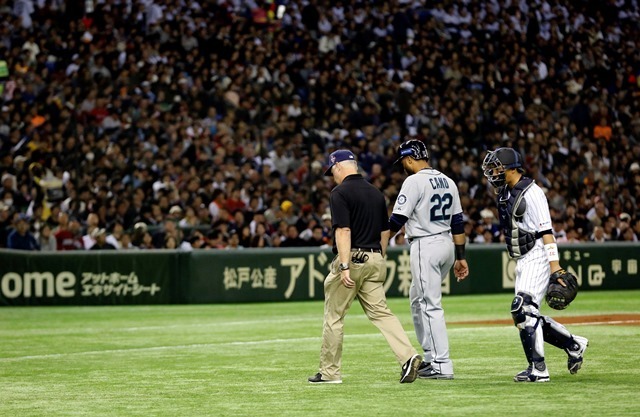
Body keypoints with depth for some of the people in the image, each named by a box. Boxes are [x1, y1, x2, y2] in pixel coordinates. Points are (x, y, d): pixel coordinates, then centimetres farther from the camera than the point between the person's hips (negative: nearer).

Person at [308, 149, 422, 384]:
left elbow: (343, 230, -19)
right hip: (374, 260, 6)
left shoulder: (340, 193, -9)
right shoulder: (376, 193, 13)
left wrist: (344, 266, -23)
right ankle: (408, 356, -16)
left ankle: (329, 372, 10)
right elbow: (385, 231, 17)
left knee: (334, 316, 5)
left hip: (351, 259, -6)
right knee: (380, 311, 3)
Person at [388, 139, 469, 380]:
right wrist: (460, 257, 17)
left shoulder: (414, 181, -11)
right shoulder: (447, 181, 13)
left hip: (425, 246, -8)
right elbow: (458, 222, 14)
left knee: (431, 306, -6)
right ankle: (431, 357, 21)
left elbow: (397, 220, -14)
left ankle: (442, 366, -9)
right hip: (447, 244, 8)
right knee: (418, 300, 20)